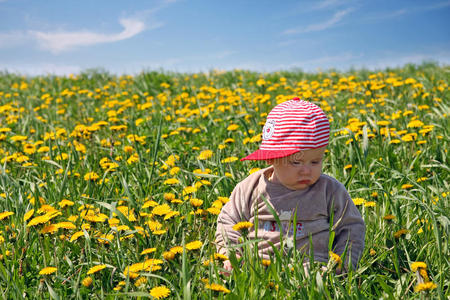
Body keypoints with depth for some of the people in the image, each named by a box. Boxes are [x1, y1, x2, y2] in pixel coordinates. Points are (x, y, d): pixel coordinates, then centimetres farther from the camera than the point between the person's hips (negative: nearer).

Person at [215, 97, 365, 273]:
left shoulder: (330, 190, 6)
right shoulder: (252, 188, 7)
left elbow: (352, 227, 14)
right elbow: (228, 223, 17)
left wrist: (342, 265, -1)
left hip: (313, 265, -2)